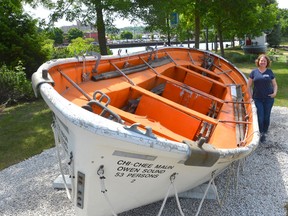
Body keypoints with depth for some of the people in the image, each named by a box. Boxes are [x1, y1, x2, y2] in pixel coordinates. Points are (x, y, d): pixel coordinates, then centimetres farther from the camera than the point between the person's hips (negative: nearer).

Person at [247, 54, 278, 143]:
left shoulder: (270, 72, 5)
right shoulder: (254, 72, 2)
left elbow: (275, 84, 11)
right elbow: (249, 86, 5)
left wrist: (275, 92, -7)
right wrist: (251, 97, -2)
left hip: (268, 99, 1)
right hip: (257, 99, -1)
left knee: (266, 117, 8)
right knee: (260, 117, -2)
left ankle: (264, 133, 25)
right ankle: (260, 134, 14)